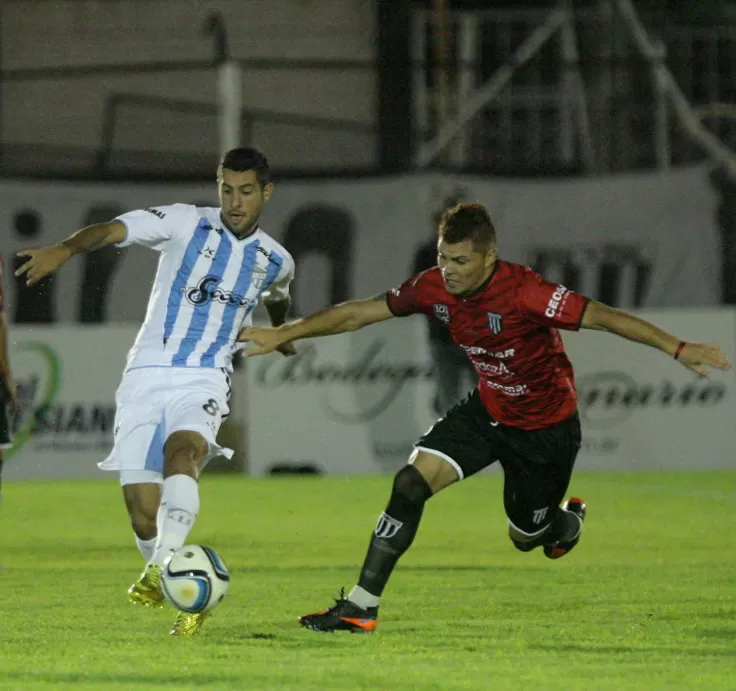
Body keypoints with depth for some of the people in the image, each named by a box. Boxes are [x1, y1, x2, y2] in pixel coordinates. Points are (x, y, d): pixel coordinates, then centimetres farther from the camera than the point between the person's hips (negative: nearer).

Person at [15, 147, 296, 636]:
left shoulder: (276, 261, 10)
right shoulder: (186, 224, 0)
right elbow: (114, 230, -17)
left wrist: (281, 333, 58)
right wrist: (65, 249, -37)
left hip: (204, 381, 0)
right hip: (148, 376, 0)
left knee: (182, 453, -34)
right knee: (143, 512, -8)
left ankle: (161, 570, -53)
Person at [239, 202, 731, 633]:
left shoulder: (523, 292, -32)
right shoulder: (434, 287, -15)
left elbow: (598, 316, -34)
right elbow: (359, 313, -5)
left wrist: (677, 348, -41)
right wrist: (284, 334, -5)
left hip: (546, 426, -4)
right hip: (488, 411, 4)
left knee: (526, 537, 10)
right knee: (413, 481, -16)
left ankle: (570, 521, 50)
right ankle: (361, 606, -13)